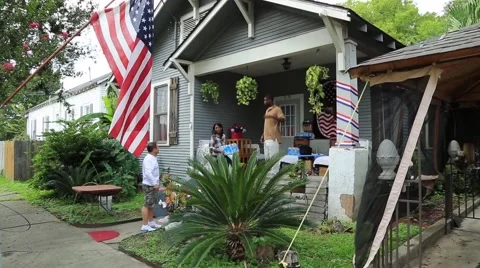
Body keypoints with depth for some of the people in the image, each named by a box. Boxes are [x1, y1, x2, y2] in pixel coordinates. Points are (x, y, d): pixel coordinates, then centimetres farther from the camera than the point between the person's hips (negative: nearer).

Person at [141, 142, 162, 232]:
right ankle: (145, 226, -2)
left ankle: (151, 223, 28)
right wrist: (155, 183, -26)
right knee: (147, 205, -7)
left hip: (152, 185, 10)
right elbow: (148, 173, -28)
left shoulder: (152, 158, 13)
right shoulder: (149, 159, -19)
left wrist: (156, 183, 18)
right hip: (149, 185, -10)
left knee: (151, 205, 17)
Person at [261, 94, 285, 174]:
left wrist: (273, 116, -33)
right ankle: (269, 173, 18)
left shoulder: (277, 109, -5)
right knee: (267, 157, 11)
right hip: (267, 138, 9)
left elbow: (283, 119, -19)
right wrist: (263, 135, 22)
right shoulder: (267, 110, 21)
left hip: (273, 138, -9)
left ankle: (274, 174, -5)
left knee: (273, 157, -9)